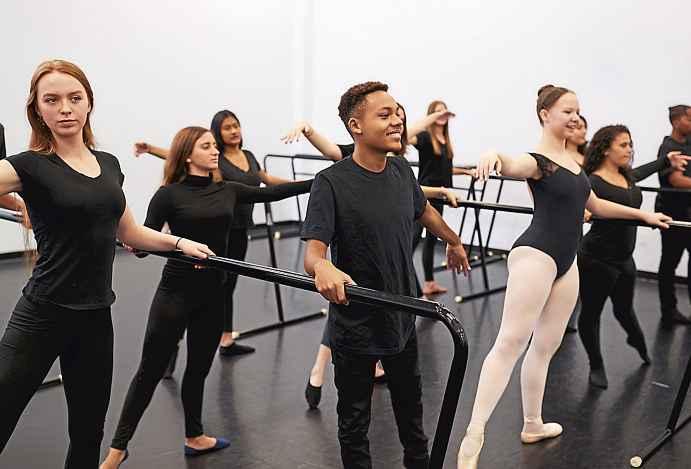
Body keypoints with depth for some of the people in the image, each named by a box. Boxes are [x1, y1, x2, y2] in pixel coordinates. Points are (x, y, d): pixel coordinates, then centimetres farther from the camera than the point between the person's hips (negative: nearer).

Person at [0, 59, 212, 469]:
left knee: (88, 435, 17)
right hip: (42, 316, -5)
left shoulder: (109, 164, 9)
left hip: (95, 318, 5)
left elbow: (129, 233, 21)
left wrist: (181, 242, 16)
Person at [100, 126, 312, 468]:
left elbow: (271, 193, 9)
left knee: (198, 369, 17)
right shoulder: (170, 194, -8)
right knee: (150, 371, 2)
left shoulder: (227, 191, 7)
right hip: (176, 292, -5)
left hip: (212, 294, 5)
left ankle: (194, 437, 35)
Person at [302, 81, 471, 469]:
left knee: (411, 404, 26)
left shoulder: (401, 170, -3)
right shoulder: (332, 182, -20)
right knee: (355, 420, 12)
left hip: (403, 317, 6)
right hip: (355, 324, -6)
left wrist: (454, 241, 33)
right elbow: (312, 252, -26)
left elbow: (424, 211, 18)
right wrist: (323, 267, -50)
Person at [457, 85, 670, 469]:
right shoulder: (538, 161, -10)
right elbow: (511, 166, -34)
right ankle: (474, 435, -17)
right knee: (511, 342, -16)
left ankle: (533, 424, 29)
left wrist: (643, 214, 37)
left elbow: (596, 206, 29)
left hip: (566, 262, 8)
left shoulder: (573, 161, 16)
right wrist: (493, 156, -58)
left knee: (546, 346, 14)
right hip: (536, 254, -8)